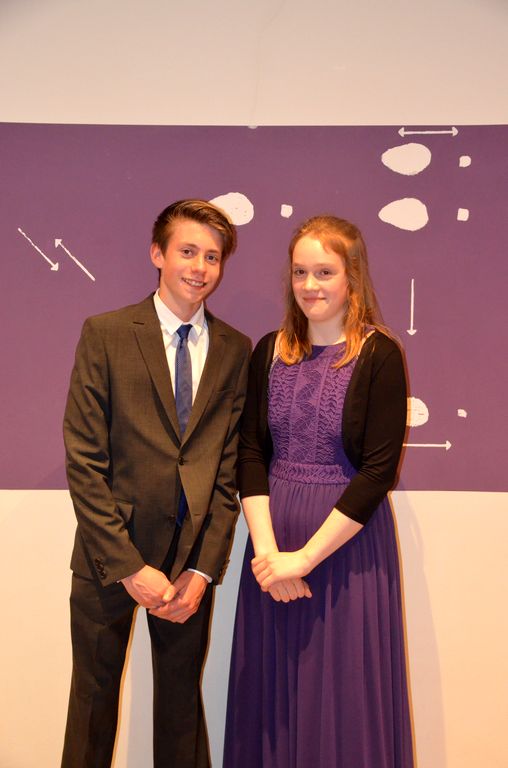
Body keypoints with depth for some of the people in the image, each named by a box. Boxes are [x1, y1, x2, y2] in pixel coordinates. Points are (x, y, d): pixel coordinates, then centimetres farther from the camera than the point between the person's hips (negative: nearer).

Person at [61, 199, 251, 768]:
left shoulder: (235, 350, 2)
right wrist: (128, 566, -13)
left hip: (192, 556, 2)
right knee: (94, 694, 14)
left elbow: (229, 466, 2)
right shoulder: (105, 334, -6)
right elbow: (83, 460, -9)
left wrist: (203, 569, -5)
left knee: (181, 696, 16)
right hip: (109, 553, -2)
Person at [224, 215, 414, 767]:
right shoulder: (270, 352, 4)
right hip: (274, 537, 4)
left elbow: (379, 471, -13)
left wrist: (304, 557, -15)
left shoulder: (379, 355, -8)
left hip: (347, 540, -3)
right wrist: (266, 549, -11)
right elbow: (250, 453, 1)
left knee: (341, 691, 10)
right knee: (272, 689, 15)